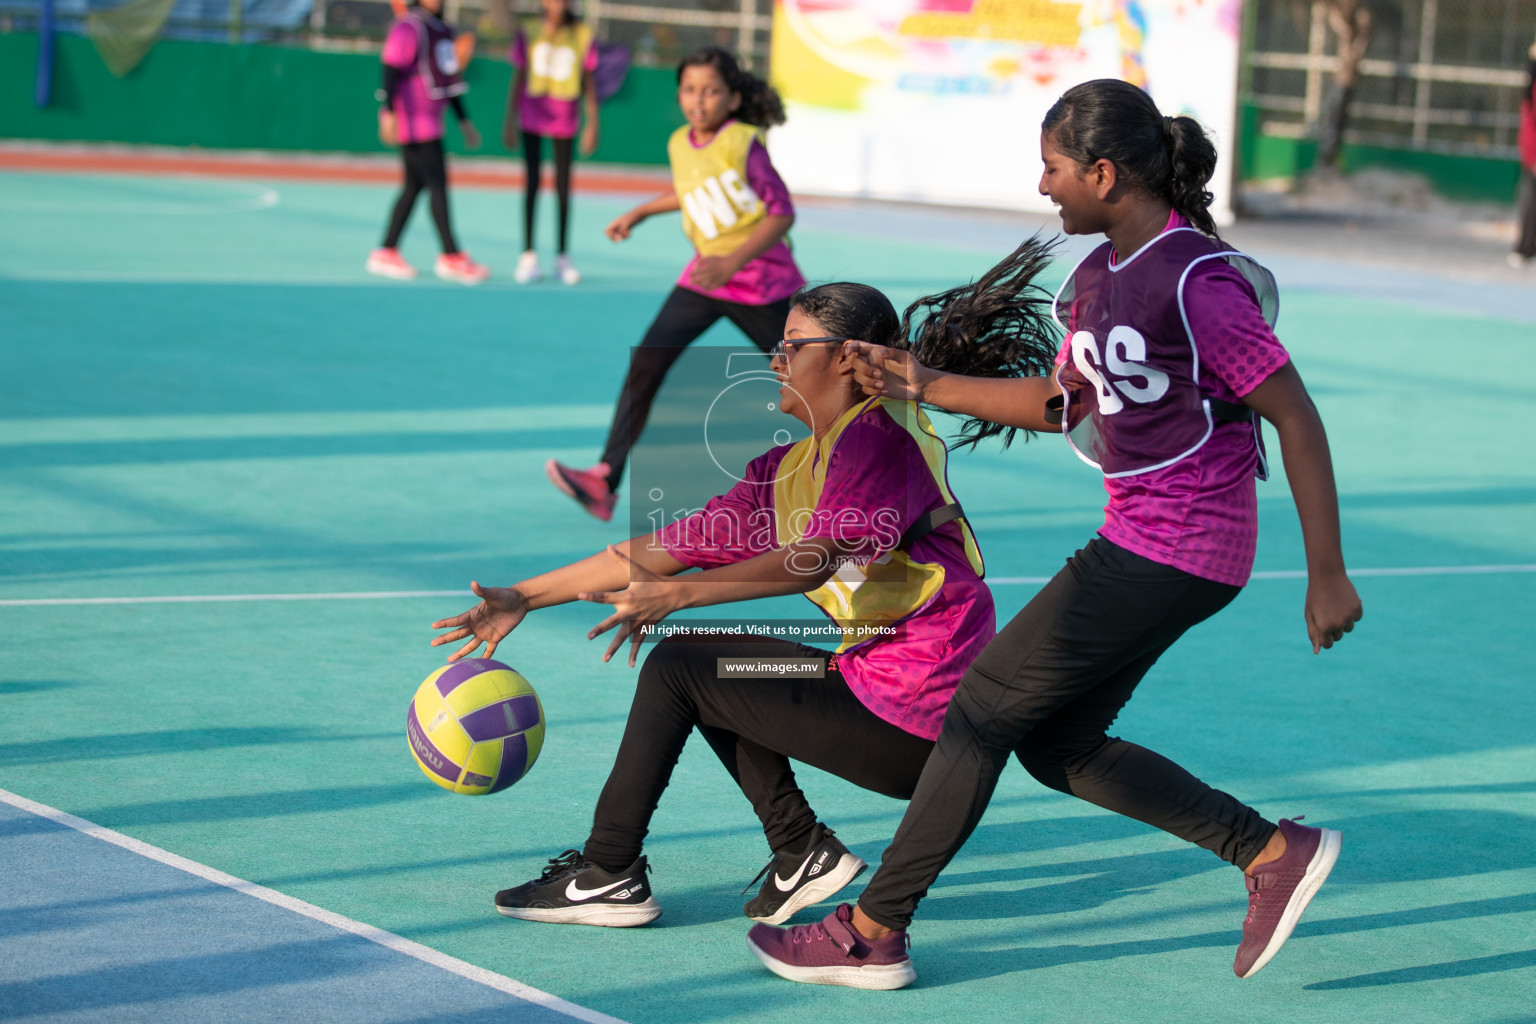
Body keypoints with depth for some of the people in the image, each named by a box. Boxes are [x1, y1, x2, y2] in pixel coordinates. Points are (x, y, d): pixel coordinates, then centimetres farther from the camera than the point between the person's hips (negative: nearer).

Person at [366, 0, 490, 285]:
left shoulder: (442, 29, 17)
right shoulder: (408, 27, -12)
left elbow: (448, 79, 23)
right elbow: (391, 69, -19)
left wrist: (464, 121, 23)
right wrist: (389, 113, -29)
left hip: (430, 120, 9)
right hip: (411, 120, -9)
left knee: (414, 187, 9)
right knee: (438, 184, -10)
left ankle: (385, 253, 14)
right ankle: (451, 257, -8)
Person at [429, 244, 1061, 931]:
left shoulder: (879, 434, -12)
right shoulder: (786, 471, 14)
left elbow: (814, 560, -26)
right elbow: (662, 549, 14)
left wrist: (679, 595, -33)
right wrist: (523, 599, 13)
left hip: (905, 719, -9)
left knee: (676, 668, -5)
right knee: (709, 663, 17)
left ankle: (606, 874, 5)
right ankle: (801, 853, 8)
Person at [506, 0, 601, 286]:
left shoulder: (582, 35, -1)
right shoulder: (529, 34, -1)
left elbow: (589, 82, 4)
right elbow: (518, 78, 5)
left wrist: (592, 123, 2)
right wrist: (510, 121, 4)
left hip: (565, 120, 0)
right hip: (532, 118, 0)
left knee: (563, 186, 3)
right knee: (532, 182, -1)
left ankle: (562, 259, 10)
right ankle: (528, 257, 2)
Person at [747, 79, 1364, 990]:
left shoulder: (1195, 282, -19)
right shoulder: (1101, 274, 9)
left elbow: (1297, 418, -17)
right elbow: (1061, 402, 22)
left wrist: (1327, 575, -16)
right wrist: (928, 386, 14)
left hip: (1169, 555, -10)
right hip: (1139, 541, 10)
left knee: (982, 709, -4)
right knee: (1057, 745, 12)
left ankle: (872, 935, 8)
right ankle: (1274, 853, 16)